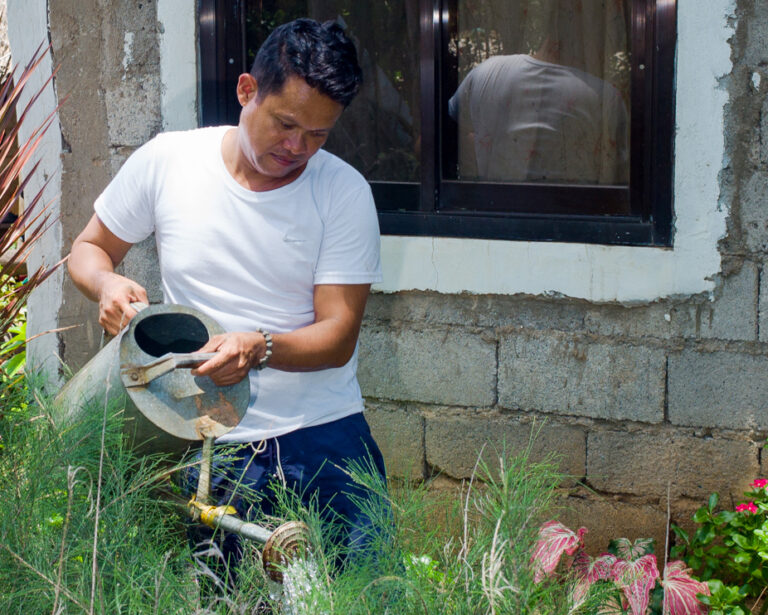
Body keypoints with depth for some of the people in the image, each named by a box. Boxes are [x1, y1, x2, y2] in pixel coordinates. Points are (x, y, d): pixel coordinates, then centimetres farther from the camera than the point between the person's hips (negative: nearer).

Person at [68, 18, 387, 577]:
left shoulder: (345, 191, -4)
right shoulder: (164, 162, 0)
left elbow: (337, 338, -7)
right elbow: (89, 249, 14)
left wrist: (259, 348, -26)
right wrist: (108, 284, -10)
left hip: (323, 432, 0)